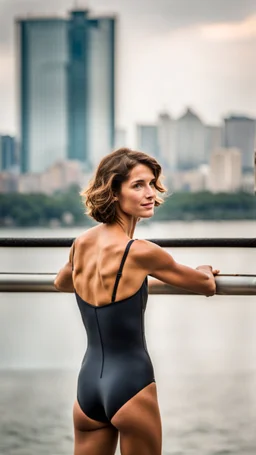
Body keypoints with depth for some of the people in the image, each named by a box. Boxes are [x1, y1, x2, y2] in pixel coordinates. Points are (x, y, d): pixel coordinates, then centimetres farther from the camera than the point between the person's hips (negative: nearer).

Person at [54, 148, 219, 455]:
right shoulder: (140, 252, -17)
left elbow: (61, 283, 26)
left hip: (88, 382, 7)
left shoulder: (81, 243, 2)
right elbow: (206, 286, -3)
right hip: (130, 383, -6)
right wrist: (205, 273, 22)